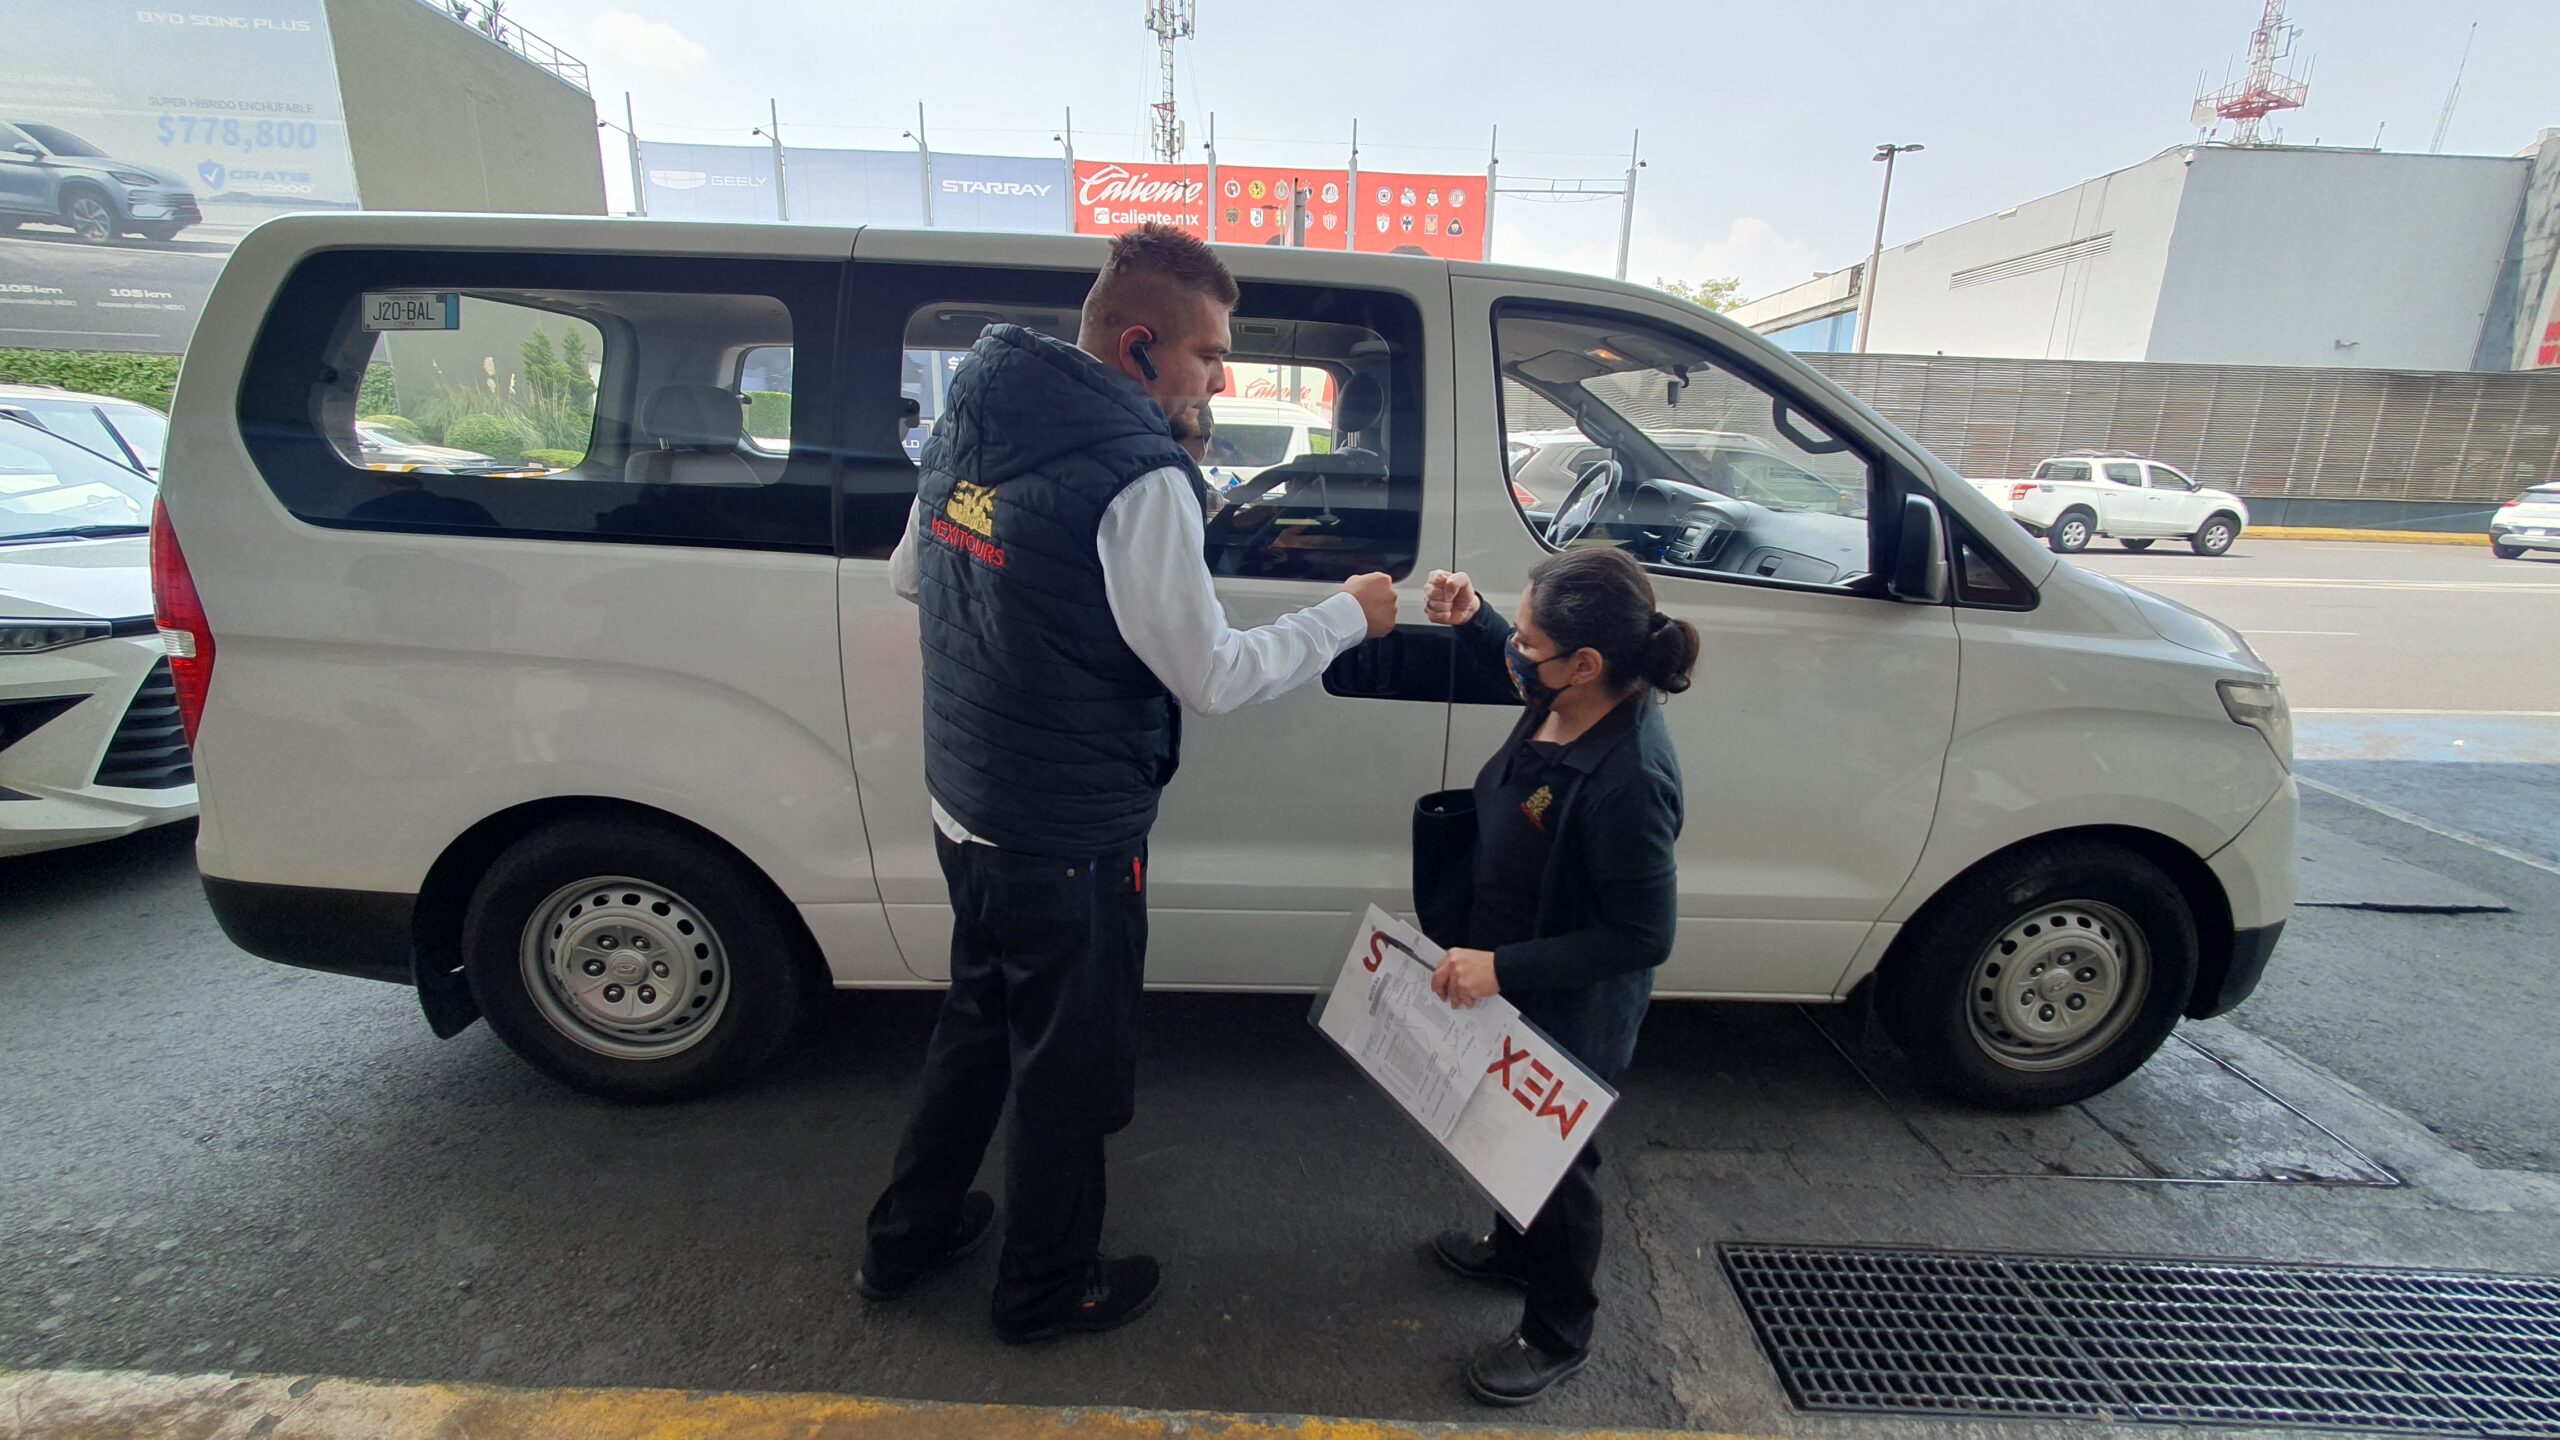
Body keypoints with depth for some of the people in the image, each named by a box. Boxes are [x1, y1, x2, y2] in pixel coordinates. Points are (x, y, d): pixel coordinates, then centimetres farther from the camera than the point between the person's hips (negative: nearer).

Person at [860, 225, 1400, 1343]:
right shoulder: (1141, 477, -23)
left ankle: (907, 1237, 47)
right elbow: (1213, 677, -20)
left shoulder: (969, 422, 2)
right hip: (1069, 839, -8)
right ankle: (1046, 1289, 39)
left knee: (979, 1017, 28)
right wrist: (1348, 616, -8)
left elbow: (909, 576, 15)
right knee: (1069, 1070, 14)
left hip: (964, 805, 8)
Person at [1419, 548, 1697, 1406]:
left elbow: (1643, 936, -29)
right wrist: (1467, 622, -7)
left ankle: (1558, 1336, 43)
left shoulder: (1628, 780, -37)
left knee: (1558, 1161, 16)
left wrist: (1503, 969, -31)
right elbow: (1519, 673, 12)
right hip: (1514, 986, 8)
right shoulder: (1565, 700, -14)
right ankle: (1515, 1247, 59)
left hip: (1572, 1013, -8)